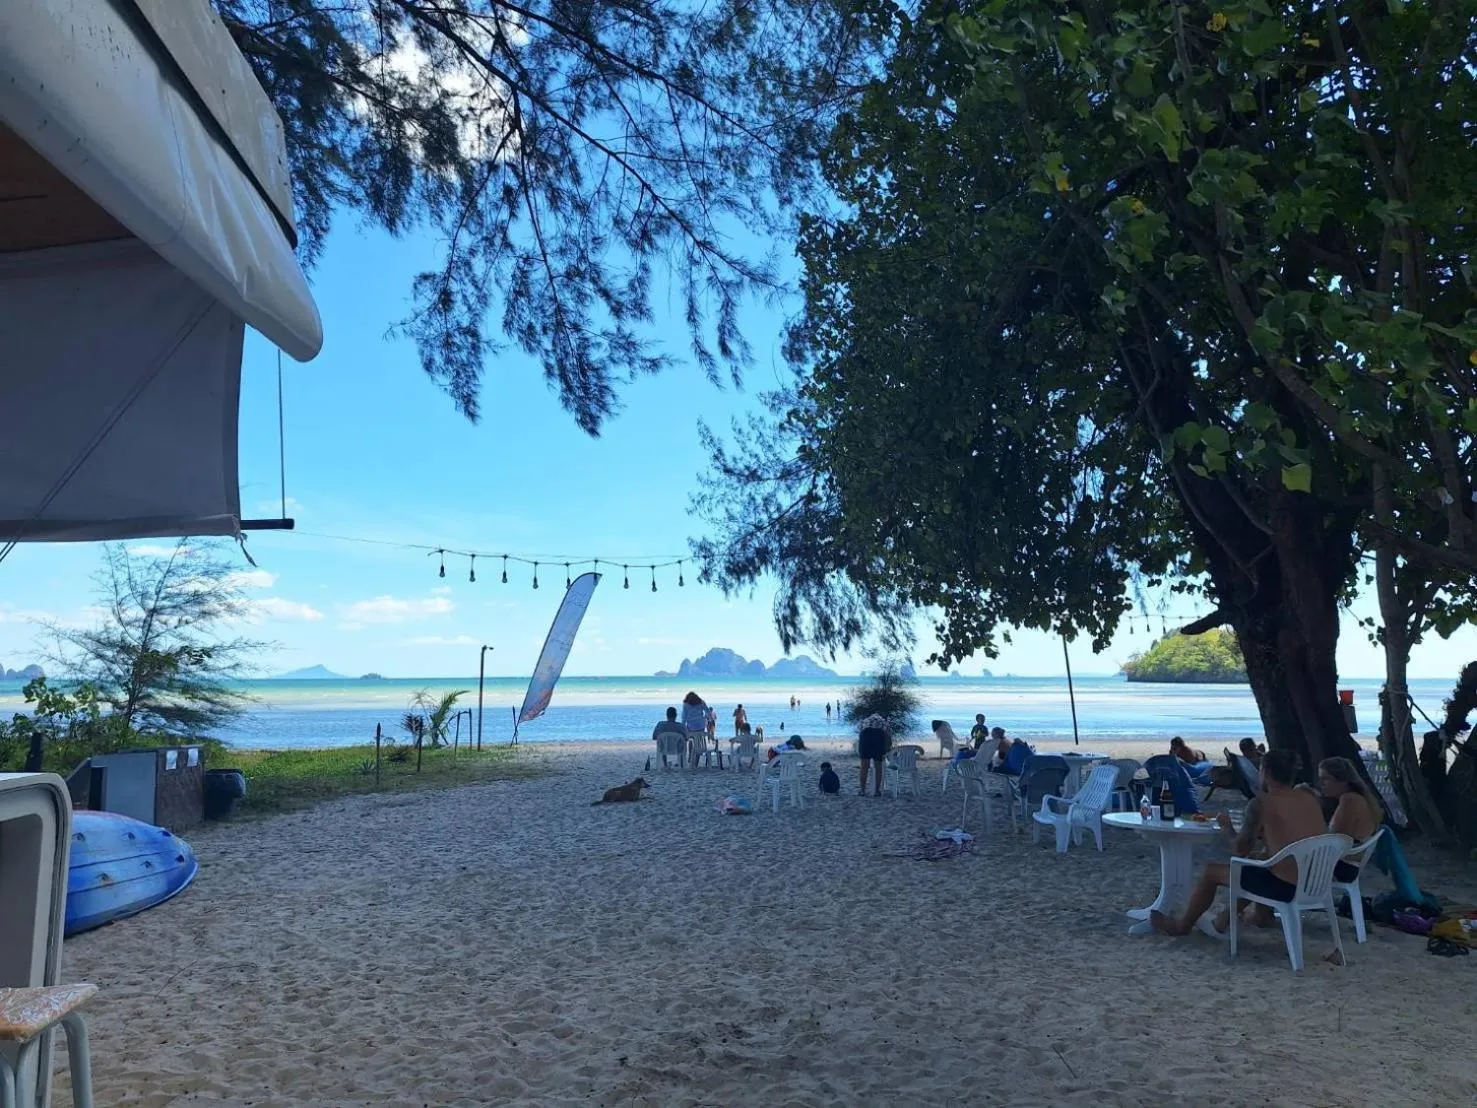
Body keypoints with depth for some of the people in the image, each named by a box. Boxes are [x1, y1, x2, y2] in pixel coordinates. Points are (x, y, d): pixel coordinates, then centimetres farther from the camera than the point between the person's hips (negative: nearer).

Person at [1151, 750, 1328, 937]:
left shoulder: (1261, 804, -14)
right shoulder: (1310, 798, 4)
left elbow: (1240, 851, -6)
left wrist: (1228, 829, 11)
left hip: (1285, 888, -7)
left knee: (1211, 871, 12)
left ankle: (1182, 926, 31)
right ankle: (1231, 913, 43)